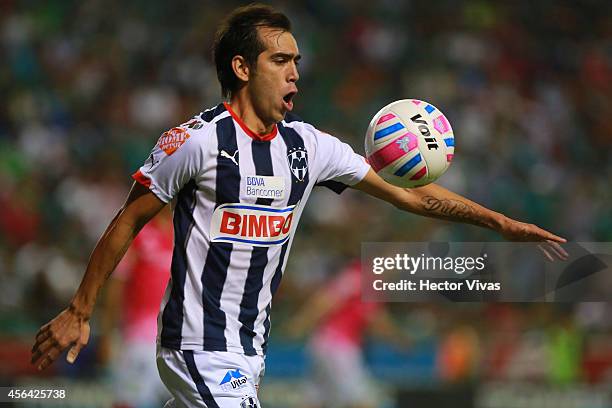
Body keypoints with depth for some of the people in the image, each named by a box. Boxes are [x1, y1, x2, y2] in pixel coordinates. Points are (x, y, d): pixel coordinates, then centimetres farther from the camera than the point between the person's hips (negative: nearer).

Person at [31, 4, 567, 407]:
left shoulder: (307, 145, 6)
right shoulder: (197, 140, -11)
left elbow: (409, 194, 11)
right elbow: (128, 223, -4)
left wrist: (502, 223, 6)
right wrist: (78, 313, -4)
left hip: (251, 351, 7)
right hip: (200, 348, -7)